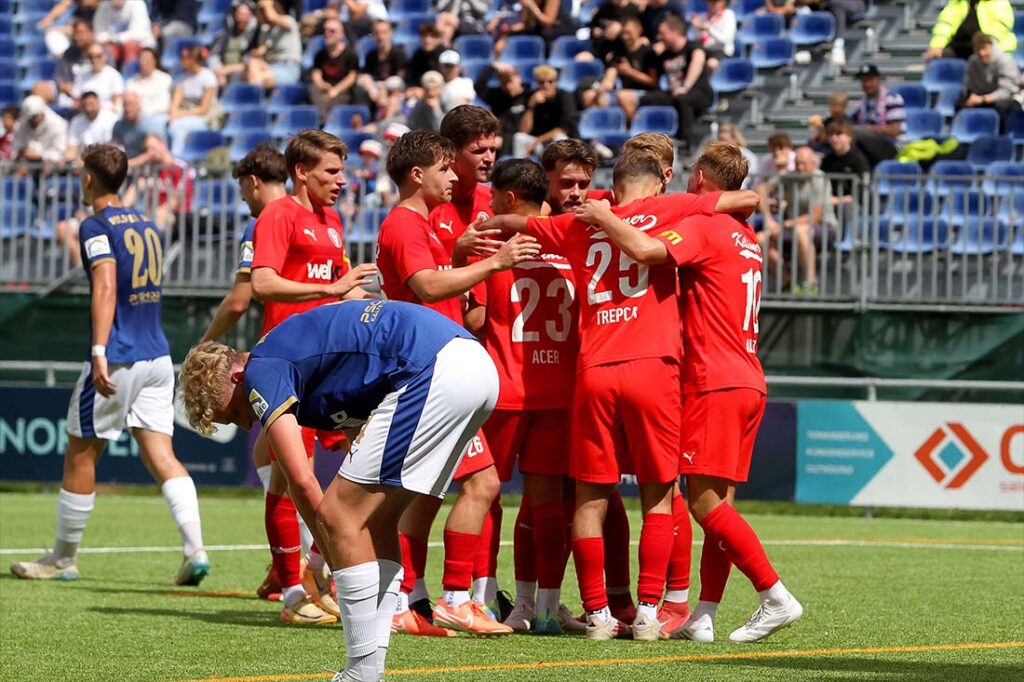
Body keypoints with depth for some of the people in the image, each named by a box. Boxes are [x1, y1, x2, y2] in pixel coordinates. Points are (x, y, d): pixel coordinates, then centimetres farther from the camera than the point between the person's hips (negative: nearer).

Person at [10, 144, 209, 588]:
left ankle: (63, 558, 16)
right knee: (160, 455, 1)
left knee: (80, 454, 6)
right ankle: (195, 549, -16)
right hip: (158, 356, 7)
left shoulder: (96, 226, -8)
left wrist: (99, 351, -28)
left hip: (119, 359, -7)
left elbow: (106, 286, -21)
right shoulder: (147, 225, 15)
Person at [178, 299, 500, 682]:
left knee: (341, 516, -3)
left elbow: (301, 481, -7)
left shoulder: (261, 373, 1)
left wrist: (336, 562, 4)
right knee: (374, 520, 17)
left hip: (433, 373, -10)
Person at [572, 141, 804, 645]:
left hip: (714, 383, -9)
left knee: (705, 500, -10)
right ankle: (704, 617, 3)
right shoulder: (746, 238, 19)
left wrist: (603, 217, -10)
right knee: (718, 503, 6)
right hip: (749, 380, 9)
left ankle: (776, 597, -14)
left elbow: (646, 250, -26)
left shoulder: (702, 226, -9)